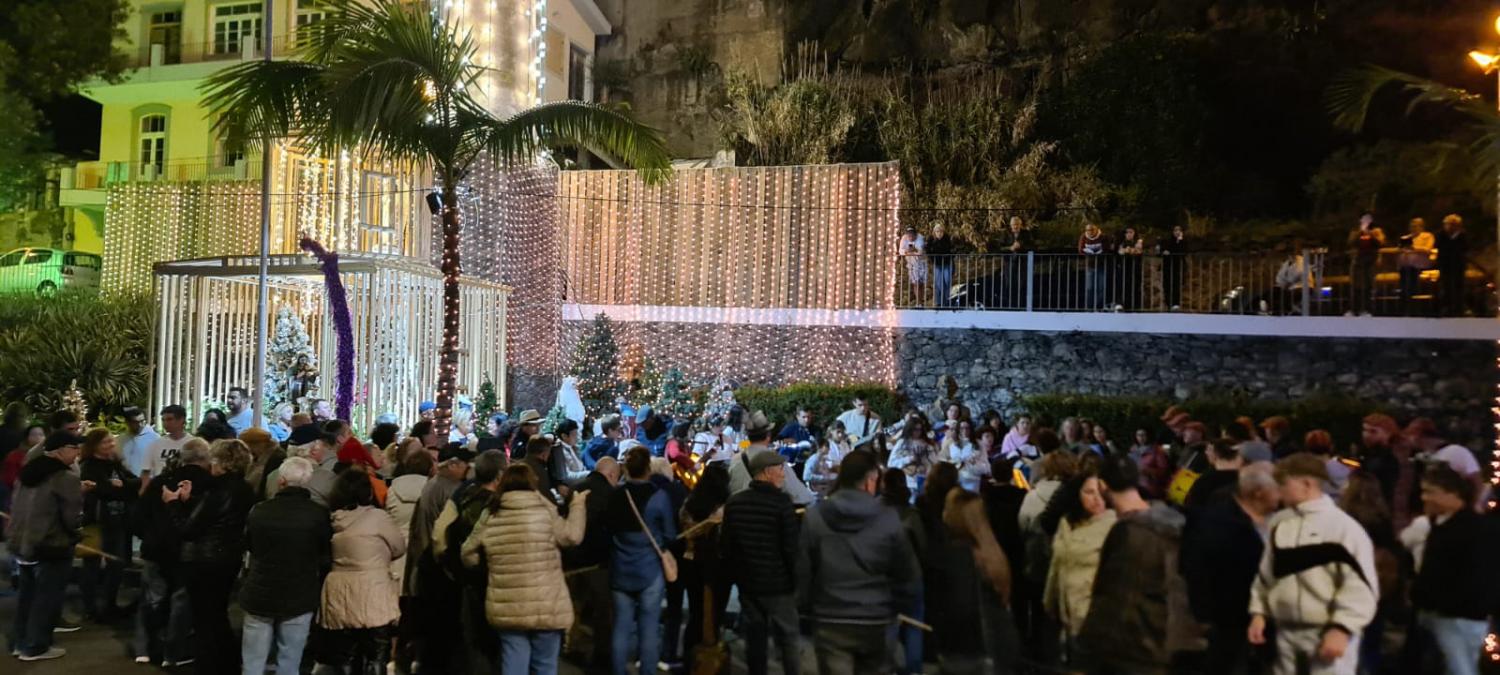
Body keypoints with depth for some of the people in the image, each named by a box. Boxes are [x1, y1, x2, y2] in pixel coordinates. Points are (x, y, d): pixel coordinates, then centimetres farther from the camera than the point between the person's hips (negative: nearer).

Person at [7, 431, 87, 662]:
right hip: (52, 547, -8)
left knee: (27, 594, 20)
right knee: (46, 598, 4)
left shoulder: (28, 472, 6)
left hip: (21, 542, 8)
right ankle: (35, 647, 10)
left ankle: (19, 641, 28)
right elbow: (73, 519, -20)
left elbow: (16, 506, 19)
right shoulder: (66, 479, -20)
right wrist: (79, 496, 2)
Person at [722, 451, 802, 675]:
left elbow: (726, 545, 9)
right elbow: (791, 547, -15)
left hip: (747, 583, 5)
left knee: (754, 637, 13)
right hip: (778, 583, -5)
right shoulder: (781, 502, -15)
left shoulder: (734, 502, 3)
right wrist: (796, 579, -3)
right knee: (788, 638, 4)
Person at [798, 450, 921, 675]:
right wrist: (896, 608, 14)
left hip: (830, 622, 0)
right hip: (876, 622, 0)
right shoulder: (888, 519, -7)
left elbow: (802, 570, -2)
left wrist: (805, 608, 12)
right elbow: (909, 573, -1)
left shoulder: (815, 517, -6)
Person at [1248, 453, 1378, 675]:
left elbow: (1359, 584, -14)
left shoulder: (1343, 526, -12)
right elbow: (1266, 574, 16)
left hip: (1329, 633, -7)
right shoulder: (1279, 523, 8)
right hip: (1287, 631, 7)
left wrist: (1341, 628, -18)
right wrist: (1259, 612, 8)